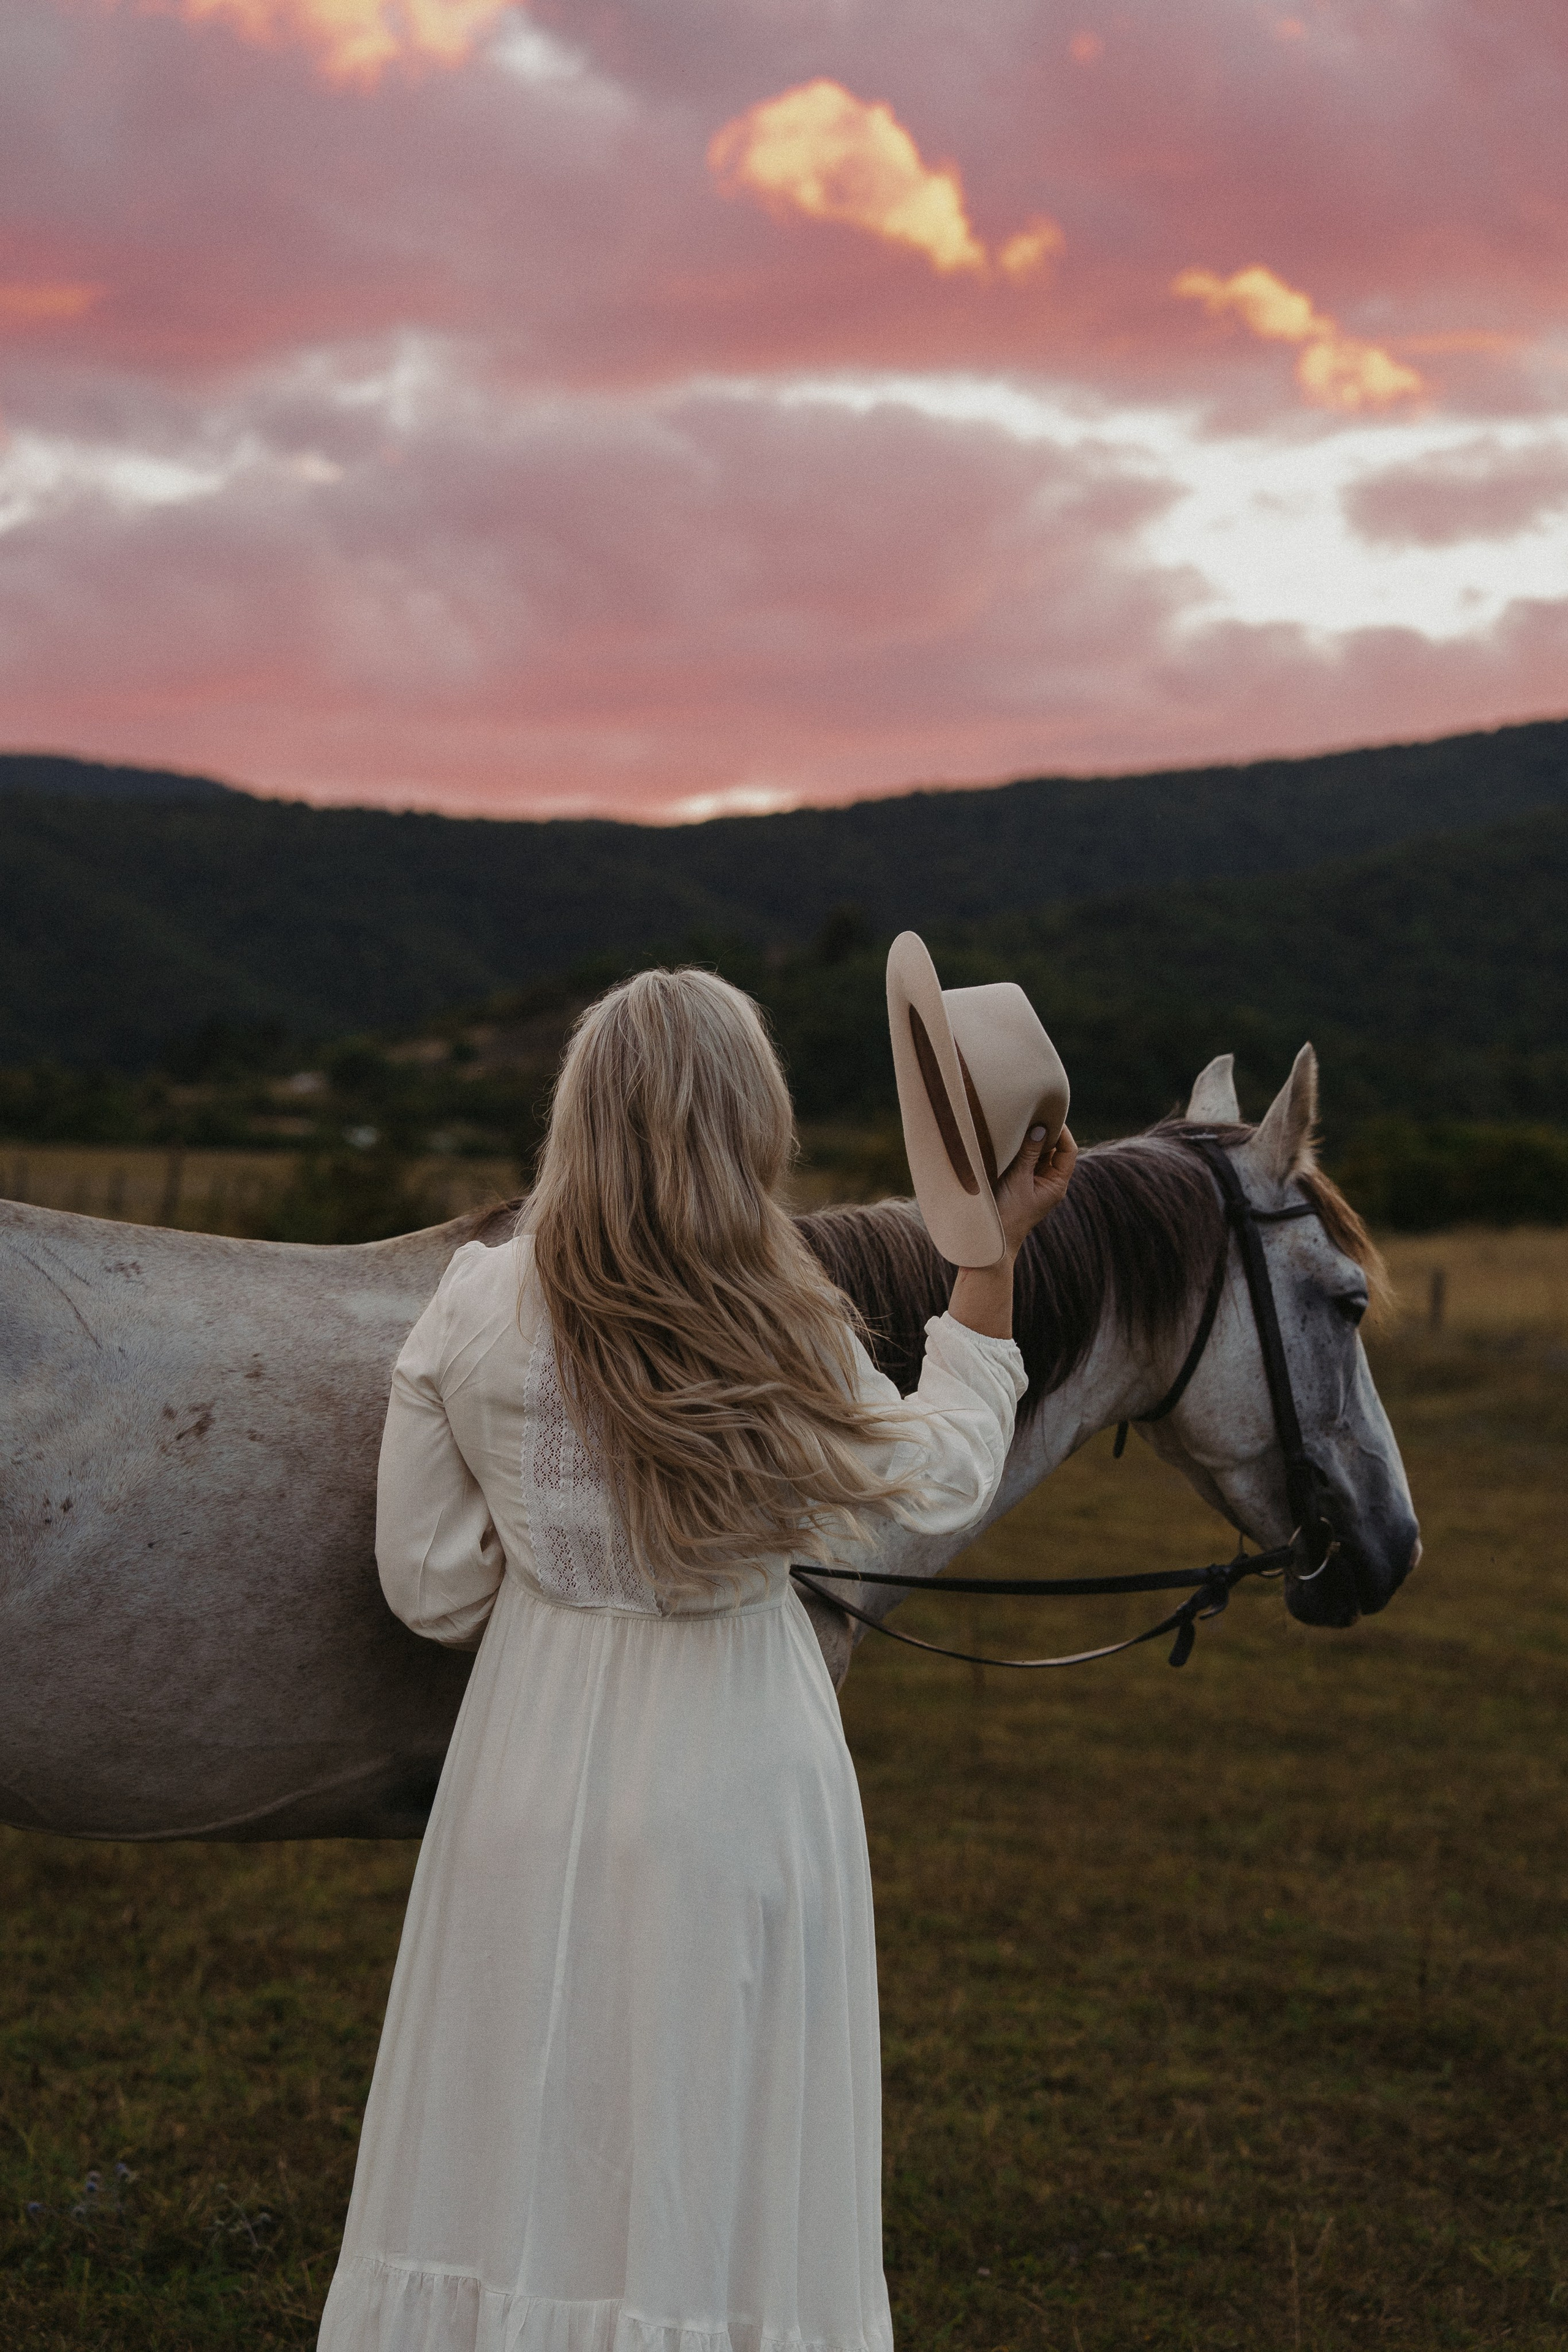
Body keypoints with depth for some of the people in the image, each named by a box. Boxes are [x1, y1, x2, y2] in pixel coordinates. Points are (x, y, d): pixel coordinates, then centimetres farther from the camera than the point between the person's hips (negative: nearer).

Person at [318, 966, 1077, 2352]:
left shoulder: (471, 1318, -8)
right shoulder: (790, 1338, -13)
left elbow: (431, 1587, -2)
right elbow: (938, 1487, 5)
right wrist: (994, 1263, 9)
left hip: (535, 1785, 2)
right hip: (734, 1786, -2)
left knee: (514, 2147, 15)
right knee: (710, 2174, 11)